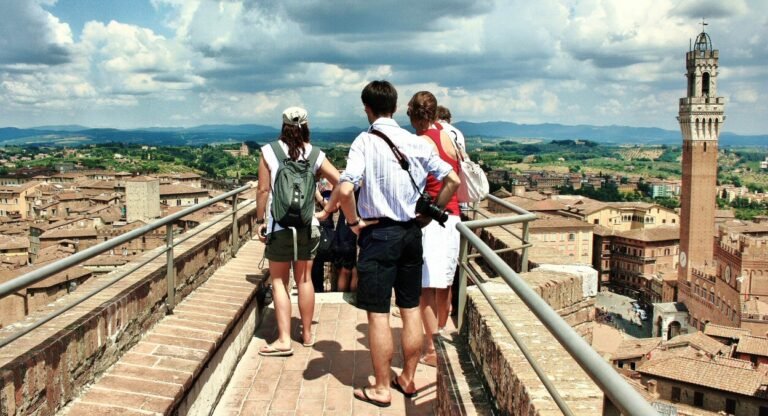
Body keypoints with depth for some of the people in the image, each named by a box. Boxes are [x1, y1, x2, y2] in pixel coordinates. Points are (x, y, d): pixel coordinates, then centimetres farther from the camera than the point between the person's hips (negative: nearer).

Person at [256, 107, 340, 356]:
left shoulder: (269, 152, -5)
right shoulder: (315, 155, 1)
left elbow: (264, 190, -7)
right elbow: (340, 183, -5)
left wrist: (260, 220, 1)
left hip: (279, 226, -3)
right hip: (308, 226, 3)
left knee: (279, 282, 5)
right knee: (304, 279, 14)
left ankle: (284, 340, 0)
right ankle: (307, 334, 25)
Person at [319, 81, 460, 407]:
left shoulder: (365, 142, -11)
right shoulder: (416, 142, 2)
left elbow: (345, 190, -24)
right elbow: (452, 180, 2)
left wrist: (354, 222, -9)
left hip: (379, 233, -5)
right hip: (411, 232, 5)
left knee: (378, 313, 4)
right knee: (411, 310, 14)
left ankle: (381, 388, 13)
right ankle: (408, 379, 27)